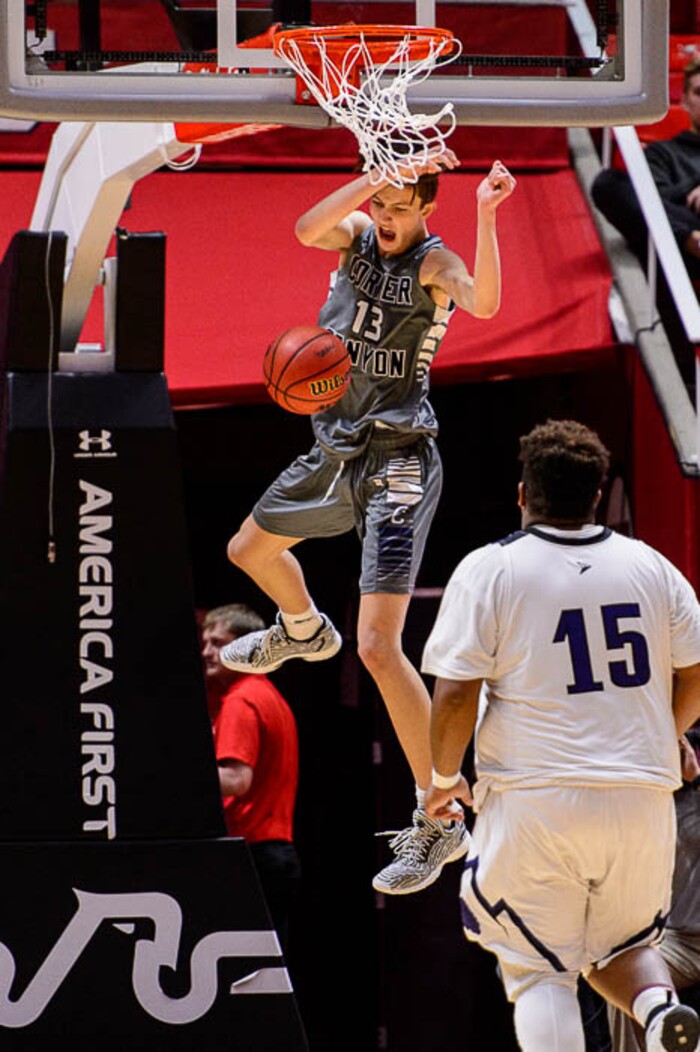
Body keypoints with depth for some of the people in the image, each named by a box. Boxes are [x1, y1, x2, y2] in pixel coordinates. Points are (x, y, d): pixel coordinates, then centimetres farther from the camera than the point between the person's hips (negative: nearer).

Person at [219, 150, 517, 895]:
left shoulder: (433, 261, -15)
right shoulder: (358, 233, 0)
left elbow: (483, 302, -37)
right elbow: (307, 230, -23)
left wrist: (486, 217, -47)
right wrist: (382, 174, -34)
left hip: (396, 467, -7)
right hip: (336, 451, 7)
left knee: (379, 647, -17)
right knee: (250, 551, 30)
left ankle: (441, 821, -12)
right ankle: (304, 632, 65)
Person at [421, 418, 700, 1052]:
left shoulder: (488, 571, -5)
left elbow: (455, 695, -10)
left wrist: (444, 776, 7)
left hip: (534, 803, -3)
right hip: (641, 801, 3)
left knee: (540, 973, 5)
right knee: (620, 947, 21)